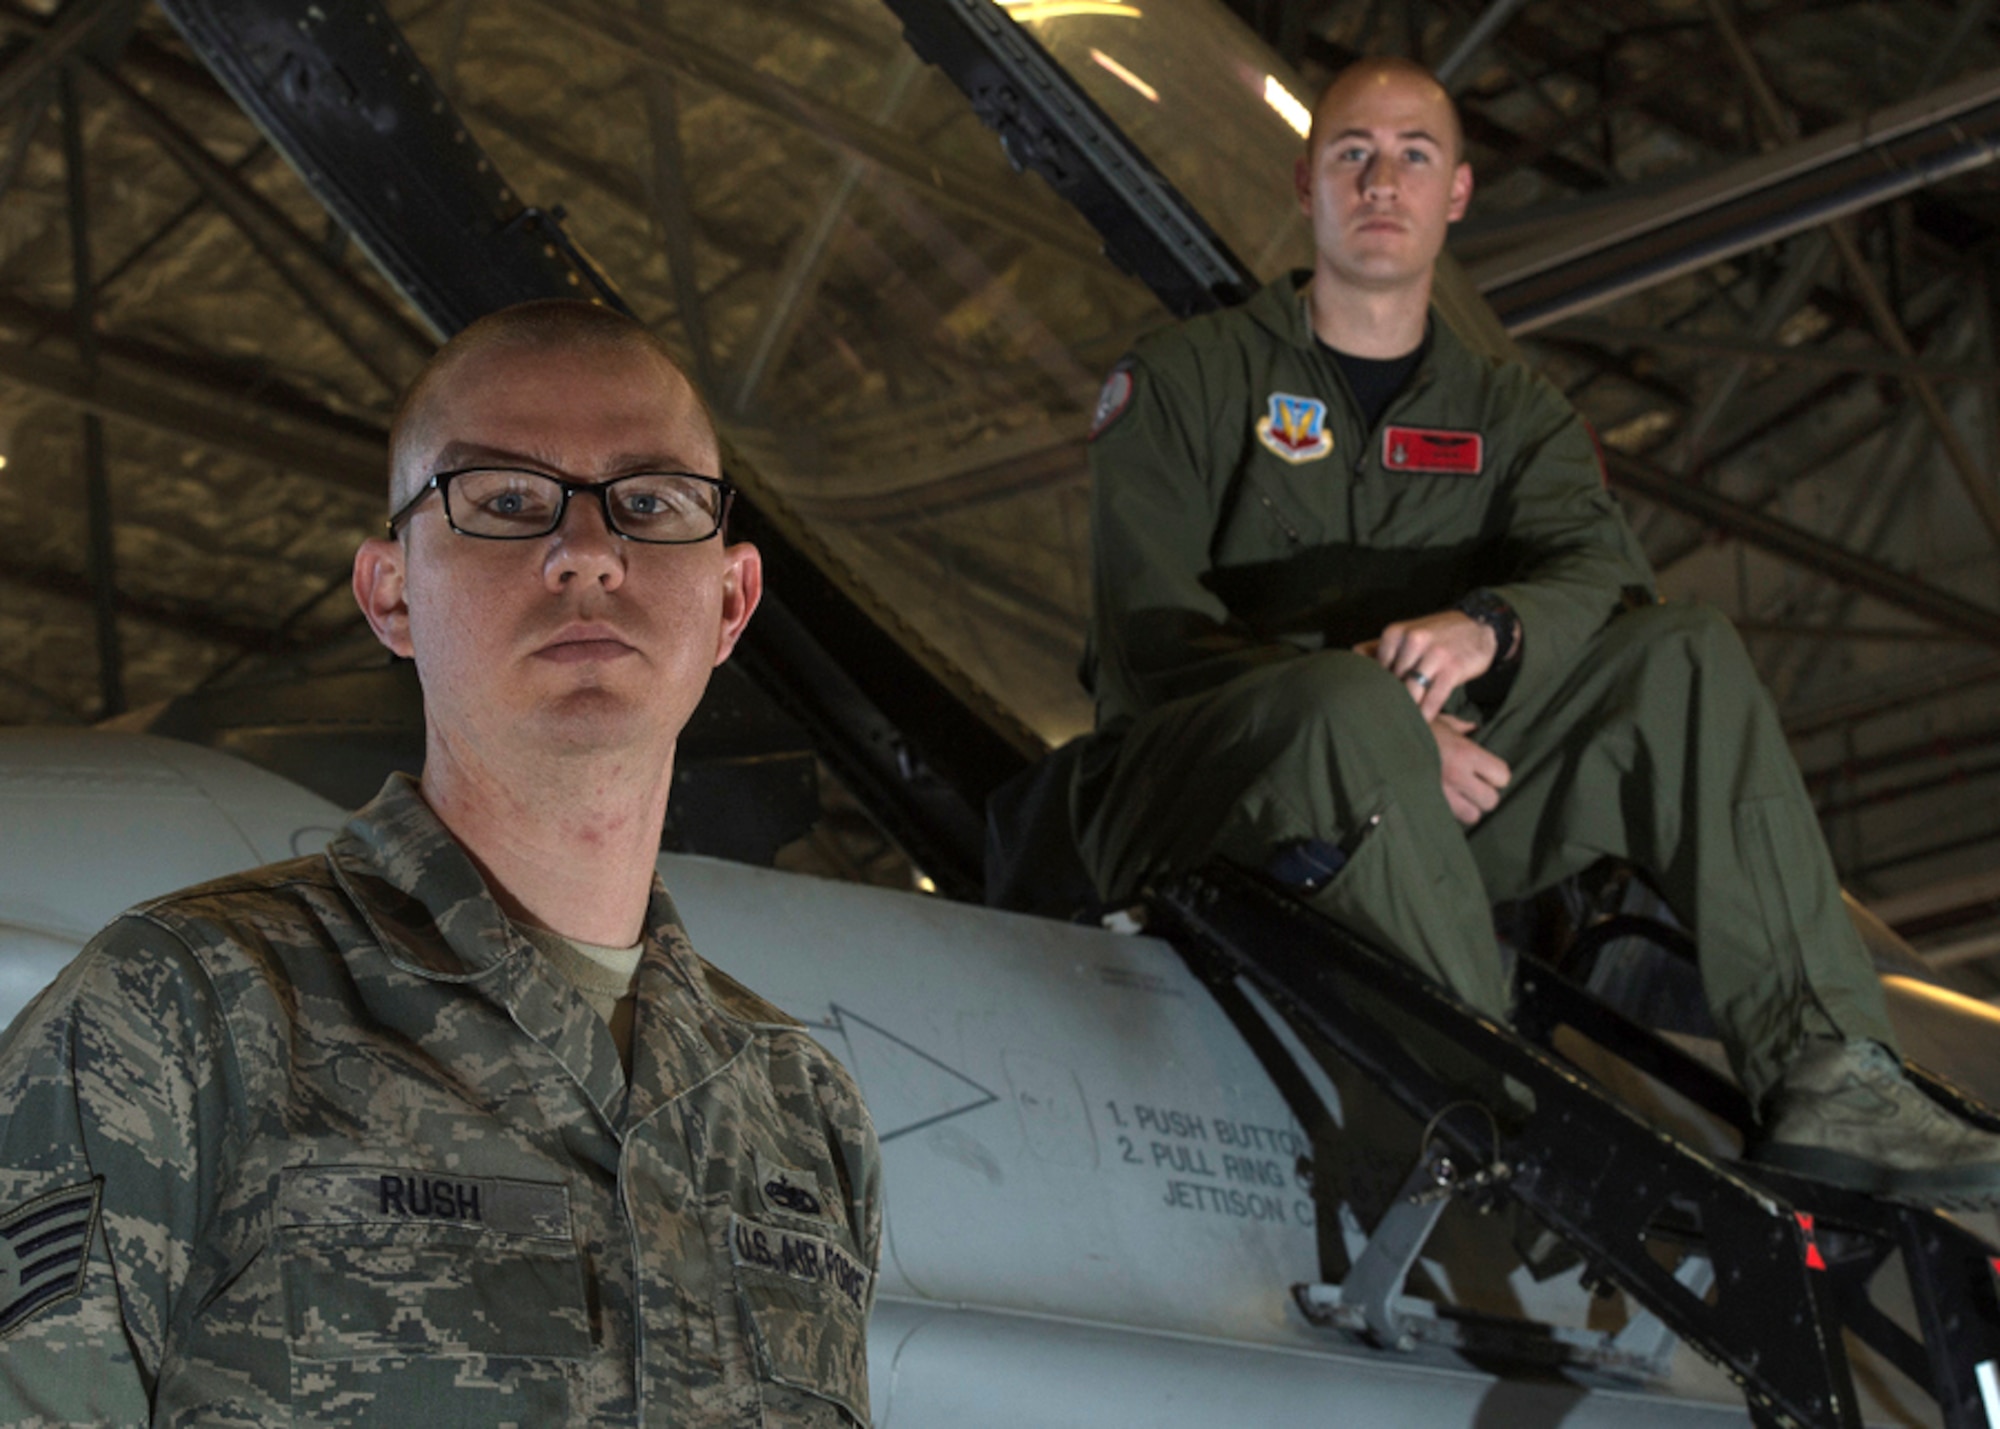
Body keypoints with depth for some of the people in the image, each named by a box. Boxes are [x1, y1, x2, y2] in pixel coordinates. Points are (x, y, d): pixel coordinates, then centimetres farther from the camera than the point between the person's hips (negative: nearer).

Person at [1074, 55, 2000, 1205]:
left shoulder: (1511, 413, 20)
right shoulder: (1185, 381, 8)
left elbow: (1604, 569, -1)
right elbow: (1152, 635, -5)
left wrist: (1487, 629, -26)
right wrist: (1390, 729, -19)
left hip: (1418, 808, 4)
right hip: (1190, 795, -4)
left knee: (1687, 658, -17)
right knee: (1353, 706, -38)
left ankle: (1825, 1077, -27)